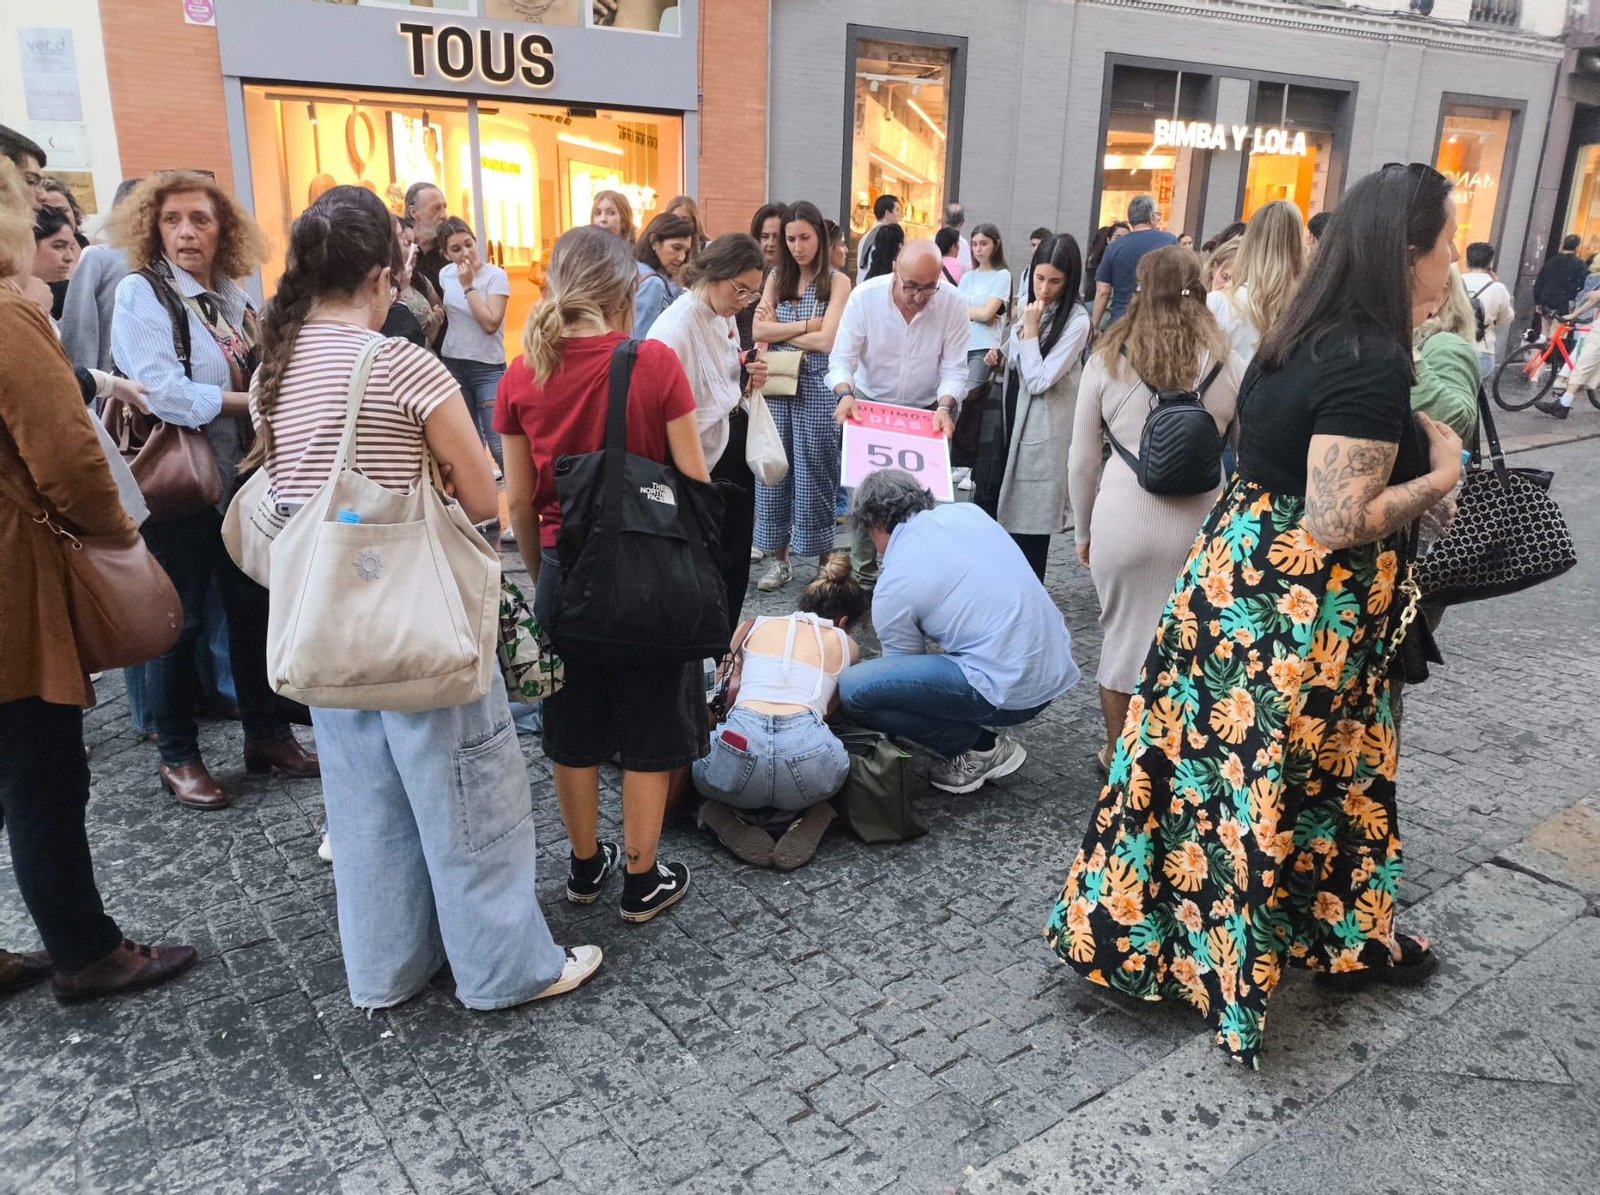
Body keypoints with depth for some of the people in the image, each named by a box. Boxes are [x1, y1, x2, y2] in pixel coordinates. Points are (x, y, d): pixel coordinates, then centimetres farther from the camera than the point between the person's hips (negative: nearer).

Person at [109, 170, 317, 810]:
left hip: (242, 477, 6)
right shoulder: (139, 293, -8)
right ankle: (177, 756, 20)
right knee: (179, 619, 4)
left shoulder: (235, 298, 10)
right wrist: (244, 402, -15)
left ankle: (266, 733, 27)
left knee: (253, 605, 12)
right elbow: (163, 391, -20)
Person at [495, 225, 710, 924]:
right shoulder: (655, 363, -13)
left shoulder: (521, 378, -4)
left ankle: (585, 866, 34)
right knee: (649, 734, 12)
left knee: (573, 731, 18)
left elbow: (518, 501, 1)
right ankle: (643, 882, 23)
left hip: (564, 570, 3)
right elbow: (694, 482, -10)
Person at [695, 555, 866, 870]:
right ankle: (801, 814, 6)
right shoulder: (847, 646, 25)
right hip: (808, 754, 0)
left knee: (698, 754, 35)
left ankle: (733, 815, 5)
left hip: (740, 748, 0)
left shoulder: (754, 627, 25)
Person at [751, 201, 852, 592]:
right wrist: (806, 325, -9)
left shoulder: (837, 281, -2)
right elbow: (759, 331, -2)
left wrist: (779, 331, -3)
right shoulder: (777, 278, 10)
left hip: (816, 388, -4)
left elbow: (826, 341, -12)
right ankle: (780, 558, 17)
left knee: (814, 473, 1)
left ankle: (825, 560, 14)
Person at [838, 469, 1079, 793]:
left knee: (852, 688, -12)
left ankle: (981, 748, 1)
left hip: (1014, 691, -8)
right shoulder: (967, 511, 8)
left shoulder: (892, 587, -7)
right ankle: (984, 730, 19)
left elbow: (903, 668, 8)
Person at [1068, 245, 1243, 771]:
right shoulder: (1228, 363, 1)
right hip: (1200, 521, 0)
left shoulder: (1108, 359, 3)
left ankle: (1117, 754, 32)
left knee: (1123, 632, 16)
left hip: (1123, 515, 0)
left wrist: (1083, 530, 18)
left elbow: (1082, 461, 6)